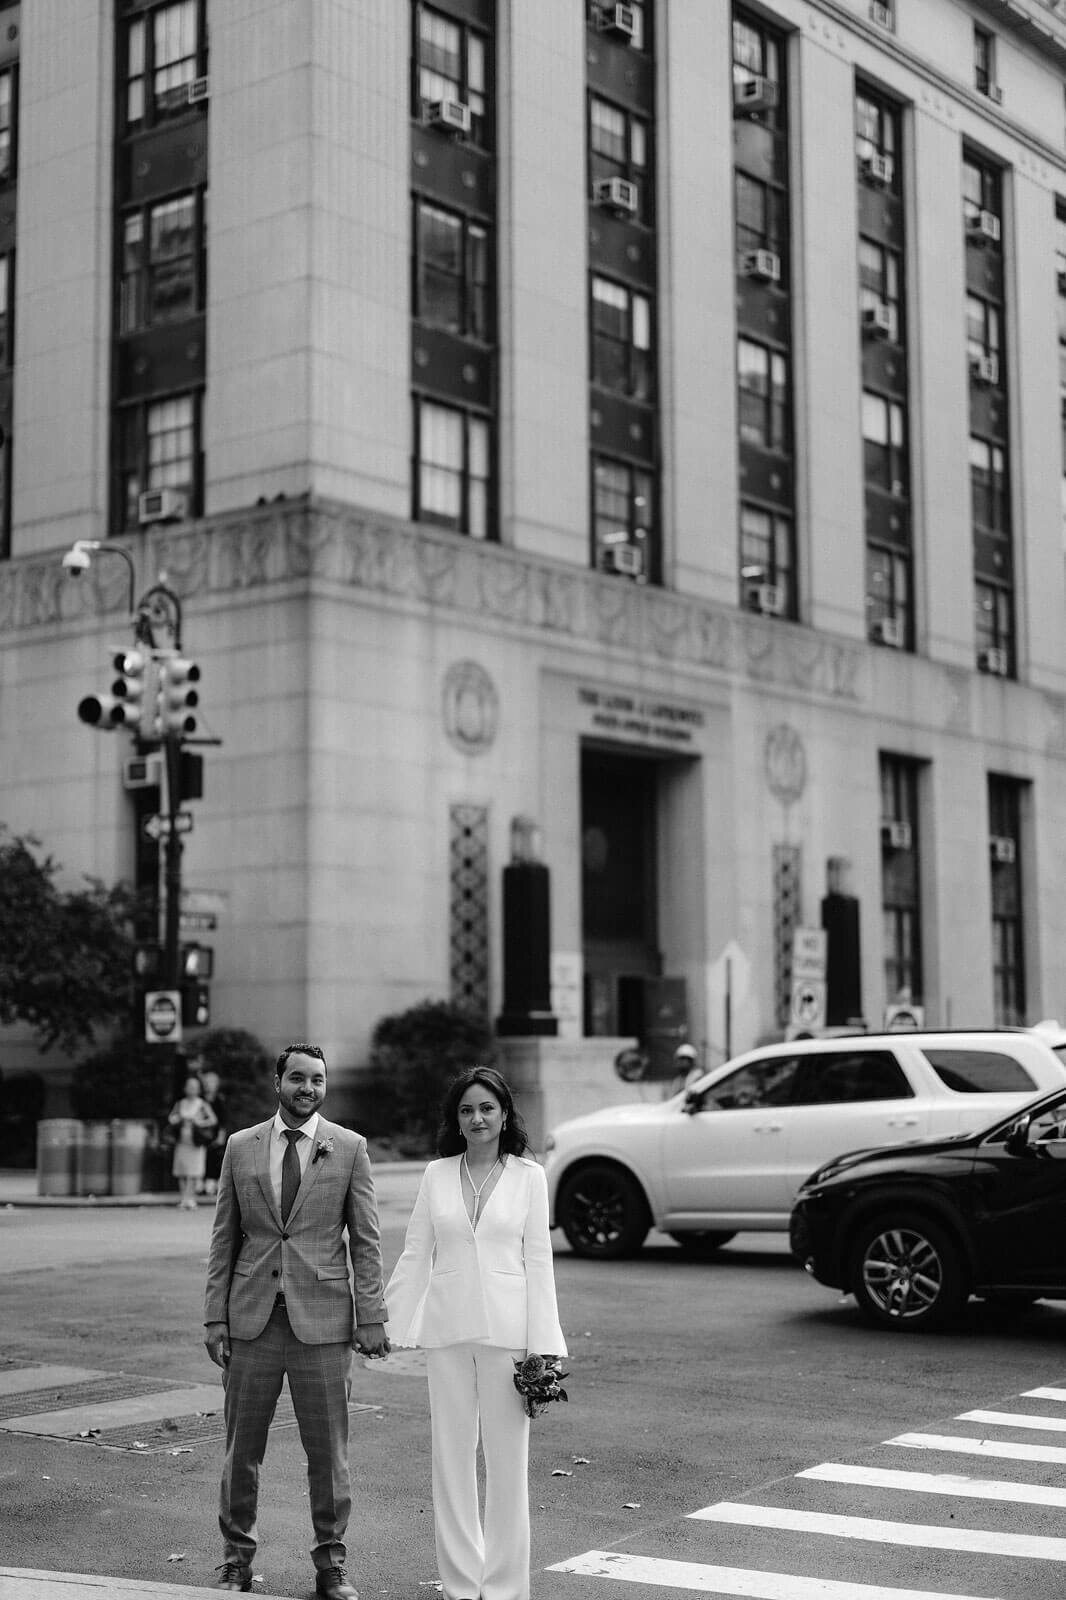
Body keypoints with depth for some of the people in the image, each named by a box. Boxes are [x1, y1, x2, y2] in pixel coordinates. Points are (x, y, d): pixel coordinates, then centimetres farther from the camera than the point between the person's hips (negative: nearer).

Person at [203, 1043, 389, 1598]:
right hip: (252, 1319, 1)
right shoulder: (241, 1147, 7)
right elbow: (224, 1238, 8)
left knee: (328, 1449, 4)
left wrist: (371, 1317, -4)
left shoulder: (350, 1148, 2)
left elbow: (366, 1240, 2)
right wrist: (215, 1316, 3)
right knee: (242, 1448, 7)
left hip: (322, 1319, -1)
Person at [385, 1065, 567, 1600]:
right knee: (451, 1456, 7)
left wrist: (542, 1347, -4)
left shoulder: (528, 1176, 1)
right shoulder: (436, 1175, 6)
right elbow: (415, 1255, 10)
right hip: (447, 1329, 2)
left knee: (507, 1460, 2)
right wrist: (384, 1322, 7)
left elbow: (538, 1261, 0)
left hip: (505, 1328, -2)